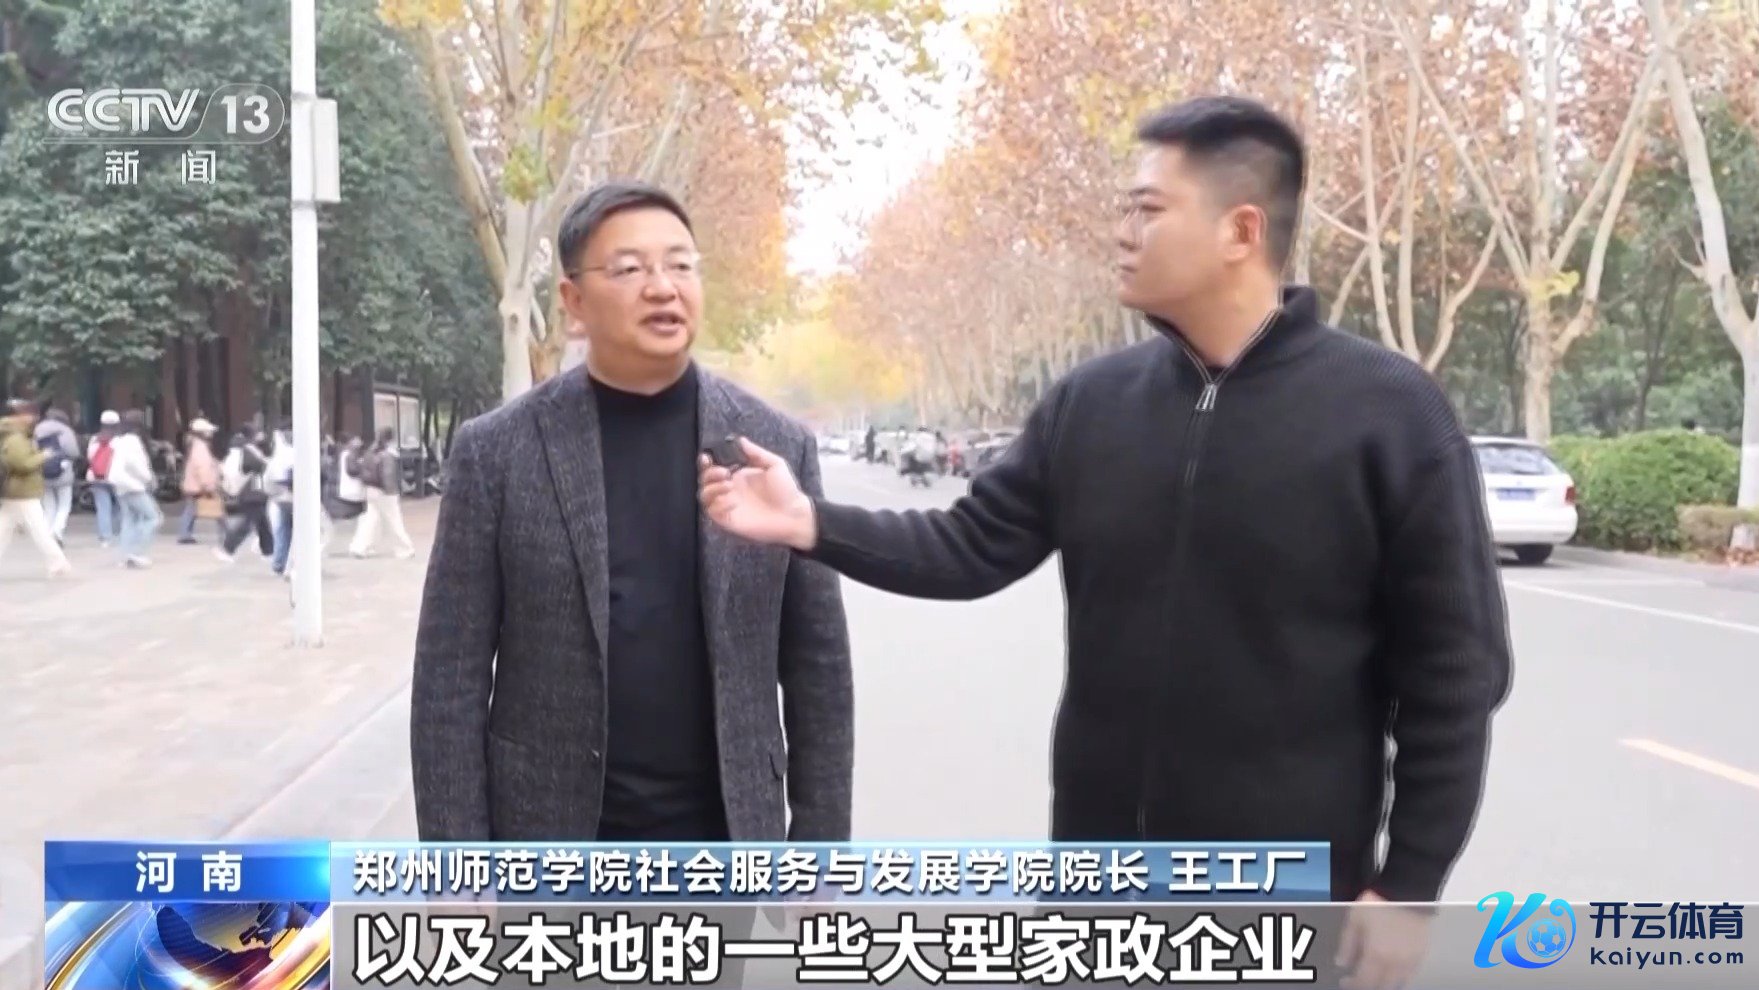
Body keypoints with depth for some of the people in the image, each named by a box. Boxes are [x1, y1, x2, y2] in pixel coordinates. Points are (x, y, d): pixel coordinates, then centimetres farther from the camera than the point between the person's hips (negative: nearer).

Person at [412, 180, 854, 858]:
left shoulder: (777, 447, -1)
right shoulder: (497, 452, -5)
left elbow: (817, 665, 2)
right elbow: (452, 676, -3)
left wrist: (820, 842, 1)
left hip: (726, 837, 1)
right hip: (555, 841, -1)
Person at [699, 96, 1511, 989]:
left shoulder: (1388, 412, -11)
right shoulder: (1091, 403, 1)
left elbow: (1453, 667, -9)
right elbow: (974, 548, 3)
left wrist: (1411, 882, -9)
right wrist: (814, 525, -10)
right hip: (1102, 877, 4)